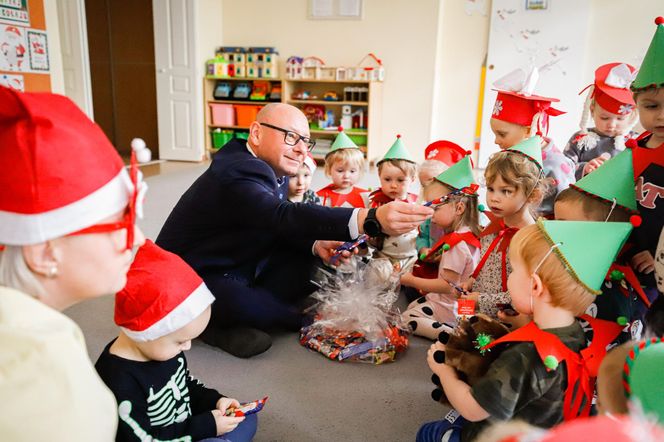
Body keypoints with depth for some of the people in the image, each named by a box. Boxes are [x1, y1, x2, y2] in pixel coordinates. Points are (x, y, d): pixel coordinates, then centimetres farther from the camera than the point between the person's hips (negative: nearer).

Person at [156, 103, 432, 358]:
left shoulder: (274, 171, 1)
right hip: (196, 277, -9)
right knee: (240, 303, -37)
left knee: (311, 263, 1)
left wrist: (315, 245, -13)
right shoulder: (238, 173, -29)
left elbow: (278, 228, 9)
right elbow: (284, 217, -46)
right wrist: (370, 220, -57)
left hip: (240, 269, 9)